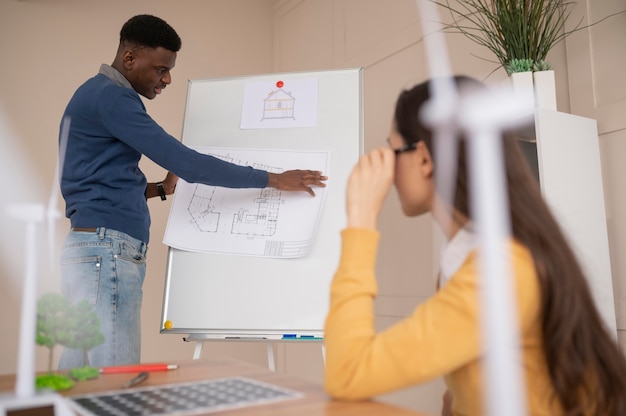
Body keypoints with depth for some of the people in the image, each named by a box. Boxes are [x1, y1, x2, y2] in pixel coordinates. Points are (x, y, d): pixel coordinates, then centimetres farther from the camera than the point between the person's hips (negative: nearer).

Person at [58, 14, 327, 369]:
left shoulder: (100, 96, 20)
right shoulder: (111, 97, -11)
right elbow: (187, 163, -18)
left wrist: (159, 189, 12)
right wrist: (272, 179, -12)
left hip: (96, 251, 10)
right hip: (107, 250, -10)